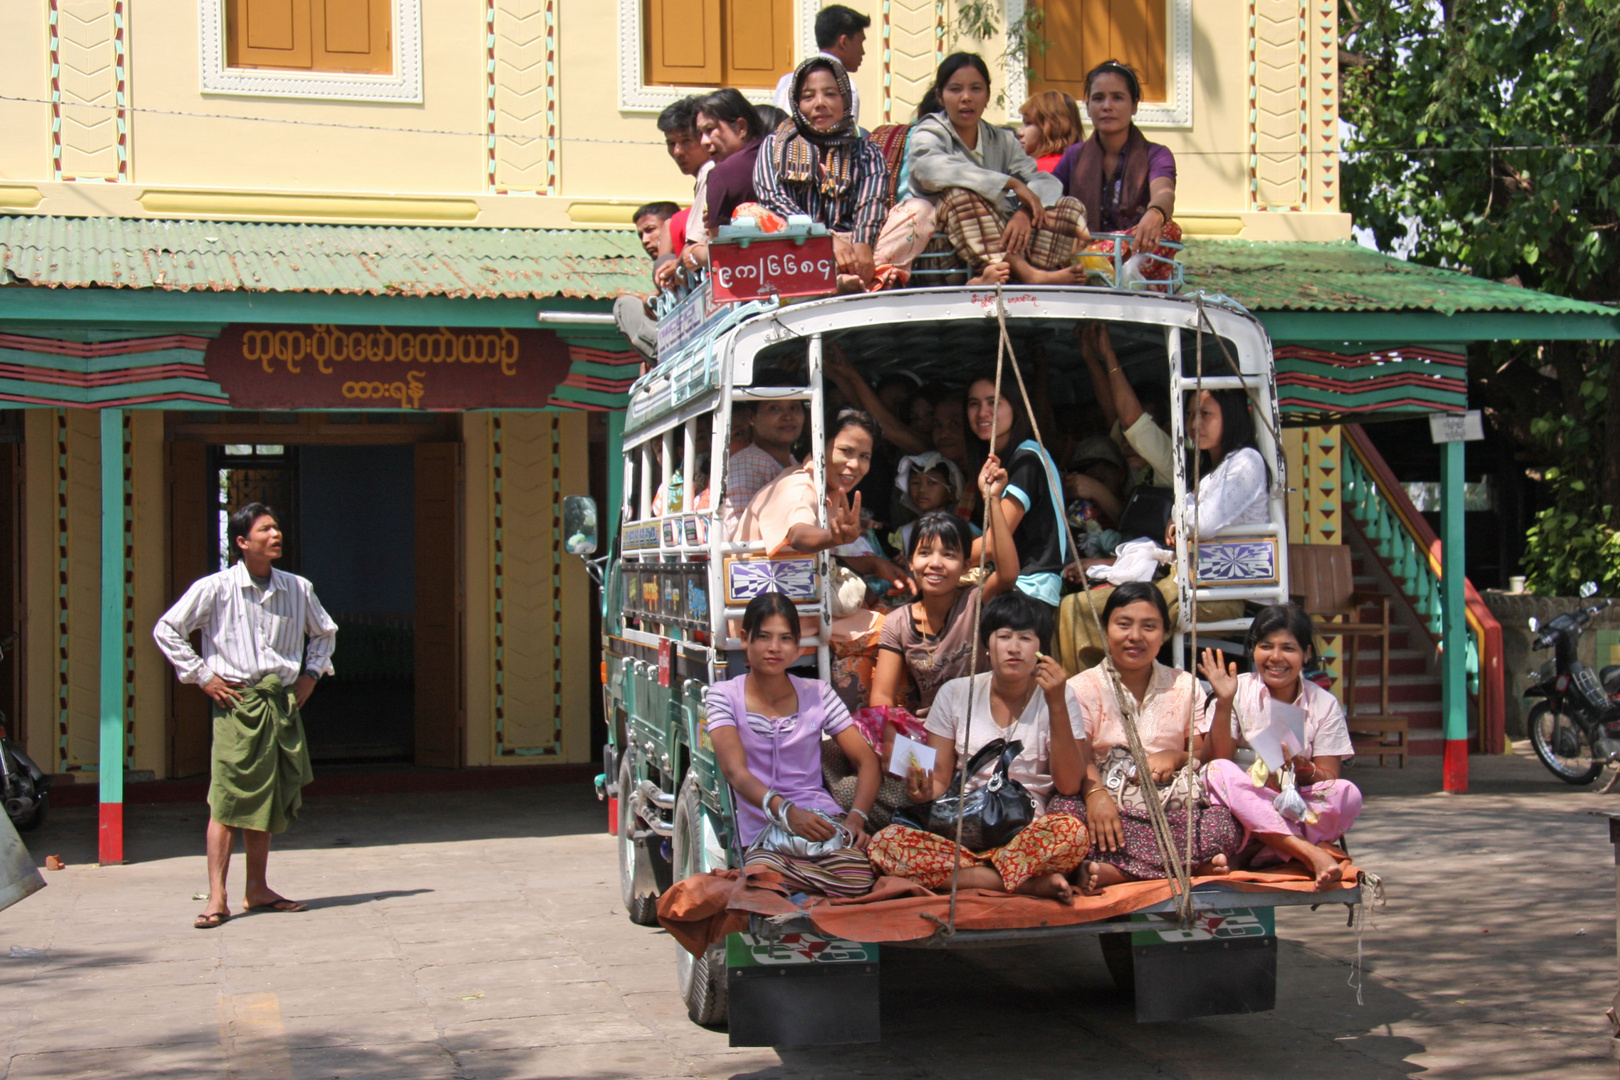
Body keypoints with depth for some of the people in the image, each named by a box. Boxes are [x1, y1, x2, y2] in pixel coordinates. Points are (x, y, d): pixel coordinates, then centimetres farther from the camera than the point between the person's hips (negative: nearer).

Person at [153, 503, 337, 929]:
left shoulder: (298, 589, 8)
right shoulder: (215, 588, -4)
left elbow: (324, 631, 25)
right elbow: (166, 630, 0)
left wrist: (312, 673, 12)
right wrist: (202, 676, -4)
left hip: (283, 703, 5)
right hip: (236, 702, -4)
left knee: (269, 799, 9)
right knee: (227, 800, -8)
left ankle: (257, 890, 17)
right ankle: (217, 897, -6)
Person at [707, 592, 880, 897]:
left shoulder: (817, 694, 14)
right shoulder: (724, 696, 7)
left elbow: (867, 761, 11)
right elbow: (736, 770, -8)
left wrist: (857, 817, -10)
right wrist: (787, 812, -26)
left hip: (823, 820, 3)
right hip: (761, 834, -3)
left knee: (858, 882, -32)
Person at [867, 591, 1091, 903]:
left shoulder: (1055, 698, 4)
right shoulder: (955, 694, 9)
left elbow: (1069, 784, -7)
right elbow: (939, 780, 8)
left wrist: (1057, 705, -14)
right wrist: (924, 792, -16)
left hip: (1028, 834, -3)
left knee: (1072, 831, -35)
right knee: (884, 843, -27)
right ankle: (1033, 883, -24)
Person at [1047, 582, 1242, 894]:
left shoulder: (1185, 686, 17)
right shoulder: (1082, 688, 9)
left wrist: (1175, 757, -10)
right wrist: (1096, 793, -27)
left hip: (1174, 808, 2)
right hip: (1112, 809, -1)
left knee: (1225, 823, -31)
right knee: (1066, 810, -36)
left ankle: (1114, 871, -34)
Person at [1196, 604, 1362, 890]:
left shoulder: (1325, 705, 3)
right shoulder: (1238, 691, 0)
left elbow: (1330, 780, -2)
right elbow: (1216, 760, -8)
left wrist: (1304, 770, -24)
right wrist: (1224, 703, -18)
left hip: (1302, 814, 1)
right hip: (1245, 808, -1)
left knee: (1348, 794, -27)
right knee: (1220, 772, -32)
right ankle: (1310, 853, -38)